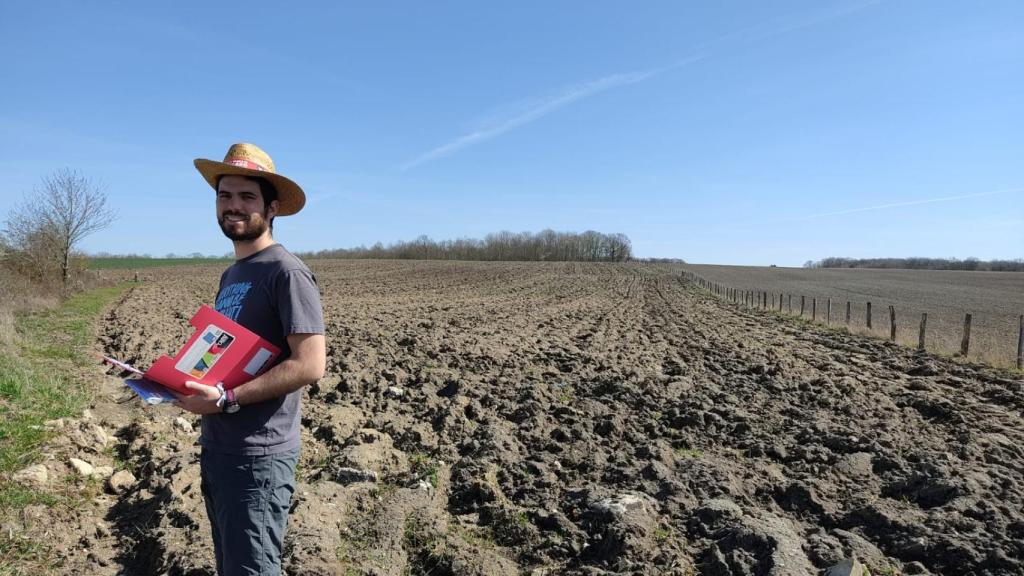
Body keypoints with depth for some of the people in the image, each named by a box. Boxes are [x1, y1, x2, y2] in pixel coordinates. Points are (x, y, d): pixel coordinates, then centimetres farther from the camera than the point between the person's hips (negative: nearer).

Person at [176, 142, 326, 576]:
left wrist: (226, 399, -23)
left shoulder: (287, 272, -16)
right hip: (215, 448, 9)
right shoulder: (230, 275, 13)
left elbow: (309, 366, -23)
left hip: (258, 457, -9)